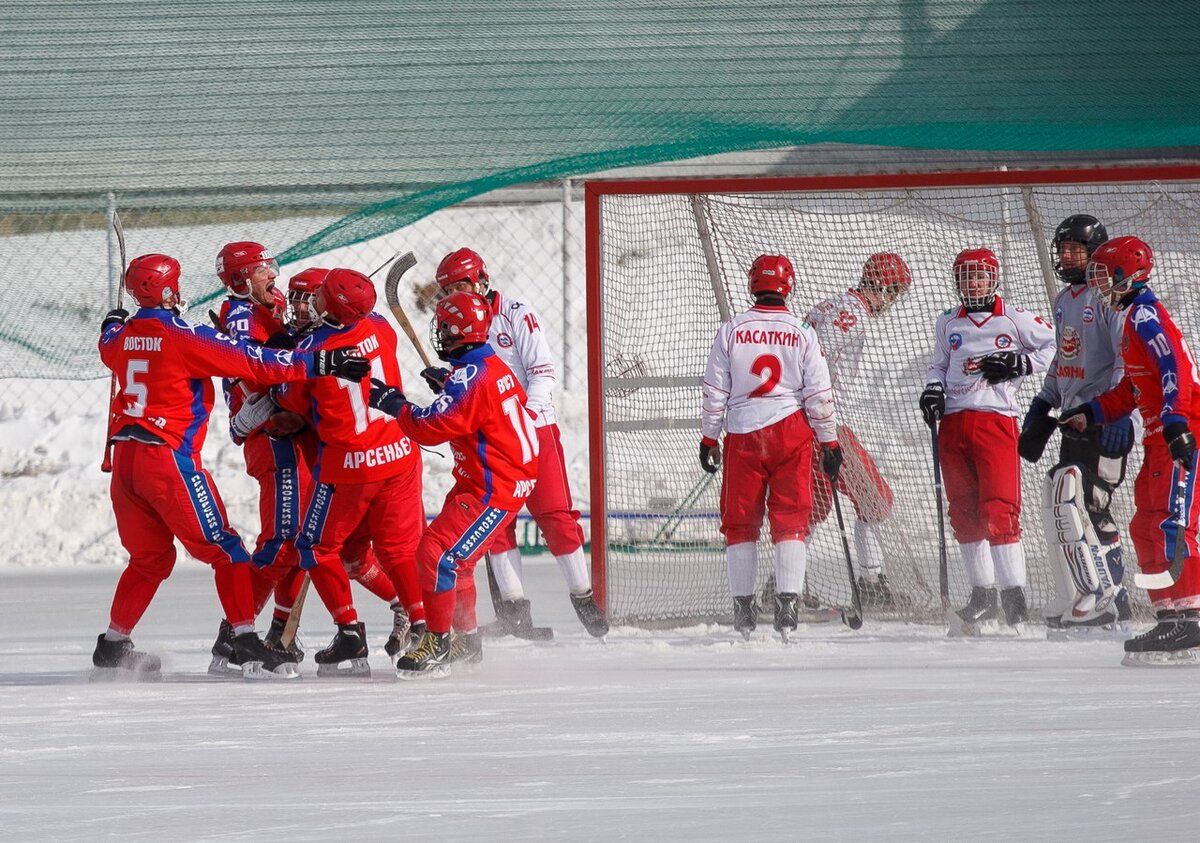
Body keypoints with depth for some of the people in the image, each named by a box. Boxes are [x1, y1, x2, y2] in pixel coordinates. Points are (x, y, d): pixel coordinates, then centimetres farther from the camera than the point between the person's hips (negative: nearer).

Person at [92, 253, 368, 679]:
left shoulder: (124, 336, 8)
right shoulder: (184, 337, -13)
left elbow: (108, 347, 34)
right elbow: (255, 363, -16)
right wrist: (321, 363, -14)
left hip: (125, 457, 7)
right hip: (169, 459, -7)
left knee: (150, 556, 22)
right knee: (225, 550, -2)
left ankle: (113, 644, 25)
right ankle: (246, 640, -10)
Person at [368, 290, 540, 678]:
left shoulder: (470, 377, -22)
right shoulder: (495, 367, 8)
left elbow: (430, 427, -25)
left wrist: (394, 403, -12)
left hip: (493, 491, -10)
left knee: (439, 553, -14)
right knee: (454, 555, 19)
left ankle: (437, 646, -11)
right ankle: (467, 641, 31)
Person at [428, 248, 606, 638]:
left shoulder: (517, 316, -7)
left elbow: (543, 373, -11)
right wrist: (443, 382, -8)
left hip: (534, 429, -5)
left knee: (555, 515, -5)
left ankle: (583, 596, 4)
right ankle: (514, 605, 4)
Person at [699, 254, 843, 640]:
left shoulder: (731, 330, 1)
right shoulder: (802, 333, -1)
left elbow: (714, 391, 3)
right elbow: (819, 394, 0)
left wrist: (709, 438, 12)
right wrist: (829, 443, 7)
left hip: (743, 434, 1)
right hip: (791, 431, 0)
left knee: (740, 521, 9)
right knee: (791, 518, 3)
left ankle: (743, 607, 9)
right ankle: (788, 603, -8)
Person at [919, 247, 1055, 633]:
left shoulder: (1014, 320, 2)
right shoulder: (948, 323, 15)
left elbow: (1055, 347, 6)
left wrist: (1019, 363, -7)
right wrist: (933, 389, 4)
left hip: (996, 422, -5)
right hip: (953, 424, 5)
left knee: (999, 510, -14)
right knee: (964, 513, 5)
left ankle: (1014, 595, -12)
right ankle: (983, 594, 14)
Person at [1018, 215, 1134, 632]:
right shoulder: (1064, 301, 18)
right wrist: (1042, 406, 23)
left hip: (1105, 421, -10)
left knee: (1067, 499, -19)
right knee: (1092, 509, 11)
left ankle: (1093, 597, -17)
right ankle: (1113, 596, 17)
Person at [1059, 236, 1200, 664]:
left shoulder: (1145, 313, -9)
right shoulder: (1133, 317, 23)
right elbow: (1132, 390, 29)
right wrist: (1091, 413, 23)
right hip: (1161, 436, 11)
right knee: (1146, 528, 10)